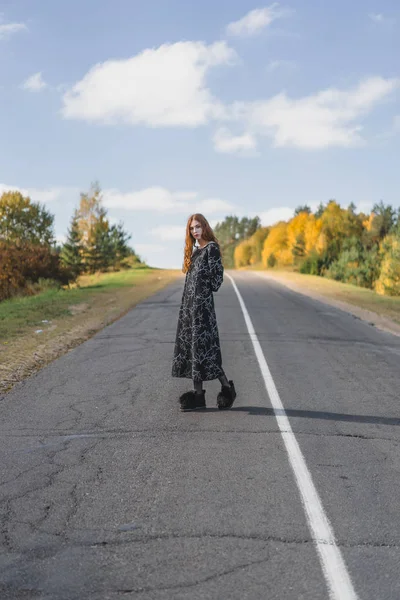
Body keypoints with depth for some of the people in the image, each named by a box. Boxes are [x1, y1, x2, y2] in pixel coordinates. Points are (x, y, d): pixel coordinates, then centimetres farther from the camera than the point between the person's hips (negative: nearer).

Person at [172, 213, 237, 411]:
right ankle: (198, 394, 9)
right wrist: (187, 304, 12)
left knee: (202, 345, -9)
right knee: (190, 344, 6)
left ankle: (227, 387, 3)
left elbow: (217, 276, -13)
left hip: (202, 302, -9)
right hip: (189, 302, 9)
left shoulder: (211, 248, -7)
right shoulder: (194, 251, 17)